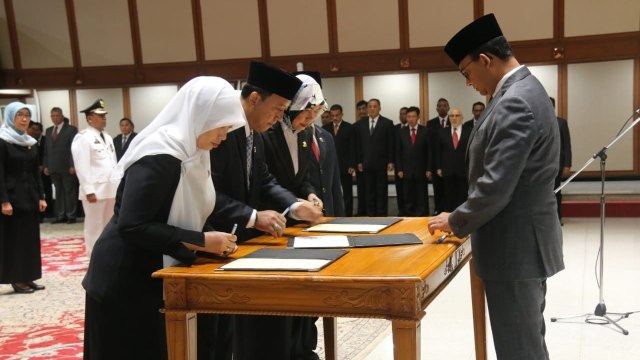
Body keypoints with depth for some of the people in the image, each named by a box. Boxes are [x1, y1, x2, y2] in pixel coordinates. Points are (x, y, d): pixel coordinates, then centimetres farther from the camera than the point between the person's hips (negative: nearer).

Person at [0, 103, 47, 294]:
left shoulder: (31, 143, 10)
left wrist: (41, 196, 8)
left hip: (30, 196, 7)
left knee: (31, 237, 8)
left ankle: (28, 278, 15)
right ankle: (17, 280, 6)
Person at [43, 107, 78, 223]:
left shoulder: (71, 129, -2)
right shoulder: (48, 130, 16)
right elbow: (46, 150, 15)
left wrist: (72, 165, -15)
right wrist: (45, 165, 8)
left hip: (67, 167, -5)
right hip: (53, 168, 5)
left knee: (70, 192, 0)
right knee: (59, 192, 7)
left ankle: (71, 216, 4)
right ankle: (61, 216, 10)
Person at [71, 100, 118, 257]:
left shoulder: (107, 137, 16)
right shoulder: (83, 138, -9)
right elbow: (82, 167, -15)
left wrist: (118, 185, 13)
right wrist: (89, 190, -20)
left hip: (110, 188, 7)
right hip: (95, 190, -7)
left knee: (109, 225, 12)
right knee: (94, 226, -1)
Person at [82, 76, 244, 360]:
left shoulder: (190, 152, 4)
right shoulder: (159, 157, -24)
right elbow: (132, 226, -28)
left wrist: (214, 238, -4)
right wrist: (201, 242, -25)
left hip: (156, 274, 9)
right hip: (126, 281, -9)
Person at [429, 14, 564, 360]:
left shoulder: (515, 102, -22)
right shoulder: (525, 89, 11)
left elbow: (496, 187, -26)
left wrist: (456, 221, -12)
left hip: (514, 245, -10)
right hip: (525, 241, 10)